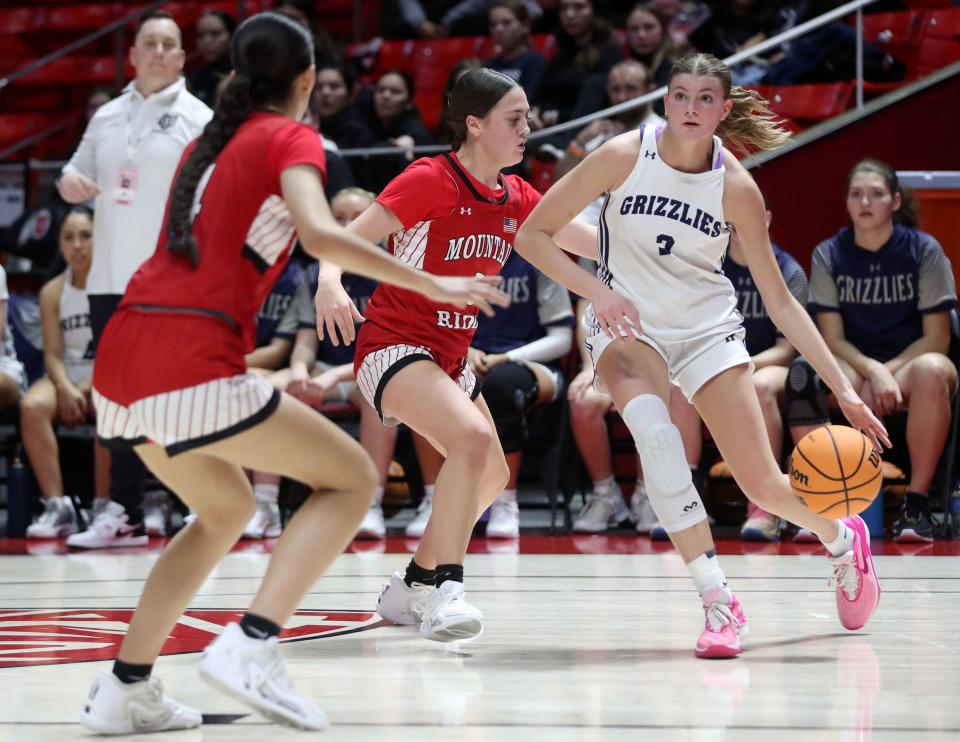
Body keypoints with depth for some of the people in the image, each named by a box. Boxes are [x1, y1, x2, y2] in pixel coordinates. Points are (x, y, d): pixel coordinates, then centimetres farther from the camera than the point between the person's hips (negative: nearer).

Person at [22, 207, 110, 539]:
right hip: (66, 378, 3)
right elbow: (53, 352, 1)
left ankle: (102, 507, -26)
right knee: (32, 406, -31)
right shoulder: (53, 292, 6)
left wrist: (88, 388, -18)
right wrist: (65, 388, -19)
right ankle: (57, 506, -31)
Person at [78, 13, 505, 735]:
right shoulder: (291, 139, 2)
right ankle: (249, 648, -14)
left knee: (225, 509, 27)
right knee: (351, 478, 2)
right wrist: (431, 283, -11)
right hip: (191, 366, -8)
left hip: (121, 357, 8)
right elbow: (320, 233, -16)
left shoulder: (209, 141, 23)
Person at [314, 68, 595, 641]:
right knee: (472, 437, -30)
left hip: (451, 355, 9)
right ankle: (442, 586, -27)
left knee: (491, 475, 16)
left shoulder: (516, 199, 5)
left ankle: (410, 590, 28)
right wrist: (330, 284, -40)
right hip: (393, 346, -9)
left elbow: (596, 241, 10)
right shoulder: (431, 181, -16)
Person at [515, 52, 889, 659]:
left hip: (708, 330, 1)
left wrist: (843, 388, -11)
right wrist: (598, 291, -26)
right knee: (654, 431, -34)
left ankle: (844, 540, 32)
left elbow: (780, 301, -6)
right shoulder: (625, 156, -16)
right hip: (627, 325, -1)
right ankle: (718, 602, -30)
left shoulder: (737, 187, -13)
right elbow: (533, 236, -11)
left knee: (765, 485, -5)